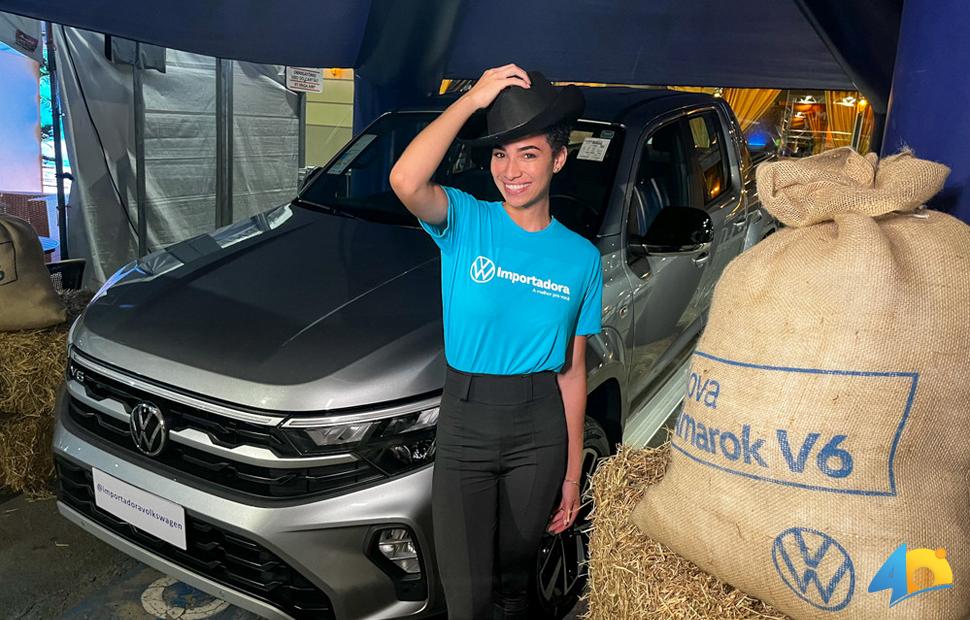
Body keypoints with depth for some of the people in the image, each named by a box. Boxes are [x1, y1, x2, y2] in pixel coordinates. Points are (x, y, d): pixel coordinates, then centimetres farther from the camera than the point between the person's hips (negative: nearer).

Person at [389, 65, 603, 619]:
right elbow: (406, 181, -31)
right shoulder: (465, 223, -7)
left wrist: (573, 473, 5)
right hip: (465, 426, -2)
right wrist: (473, 99, -23)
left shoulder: (582, 257, 0)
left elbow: (573, 371, 3)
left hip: (541, 431, 2)